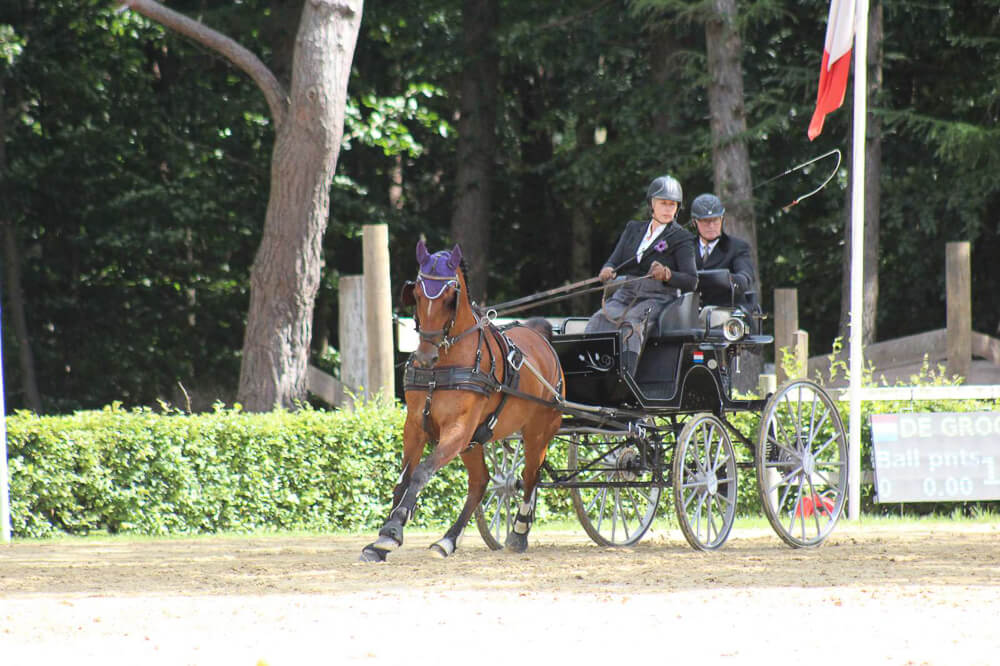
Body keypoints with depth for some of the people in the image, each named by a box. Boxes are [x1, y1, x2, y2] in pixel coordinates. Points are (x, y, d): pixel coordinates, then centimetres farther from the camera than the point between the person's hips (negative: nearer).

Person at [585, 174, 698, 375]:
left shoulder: (681, 238, 8)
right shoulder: (633, 229, 22)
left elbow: (691, 281, -1)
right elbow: (614, 262, 16)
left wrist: (666, 275, -21)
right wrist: (608, 271, -9)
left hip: (657, 298, -4)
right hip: (625, 294, 4)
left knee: (630, 322, -36)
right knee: (598, 322, -27)